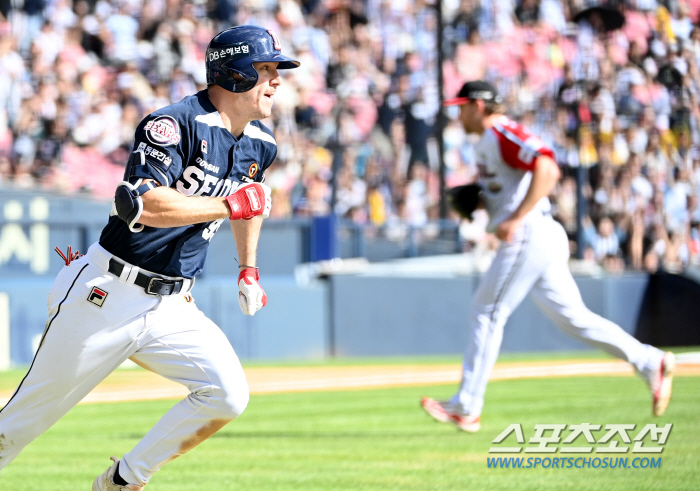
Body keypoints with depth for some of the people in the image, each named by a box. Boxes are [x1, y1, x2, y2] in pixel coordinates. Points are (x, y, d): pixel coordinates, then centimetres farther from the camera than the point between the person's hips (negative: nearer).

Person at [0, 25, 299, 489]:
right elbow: (139, 205, -33)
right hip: (106, 297, -6)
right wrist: (229, 205, -26)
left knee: (228, 394, -14)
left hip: (171, 307, 6)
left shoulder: (260, 145, 7)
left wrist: (249, 268, 30)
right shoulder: (175, 124, -19)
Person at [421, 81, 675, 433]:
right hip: (542, 241, 10)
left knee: (487, 315, -6)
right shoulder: (488, 142, 22)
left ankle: (466, 408, -3)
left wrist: (515, 219, -26)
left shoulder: (502, 133, -10)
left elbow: (546, 169, -24)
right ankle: (651, 363, 4)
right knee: (572, 317, 8)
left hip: (528, 237, -10)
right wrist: (476, 199, 14)